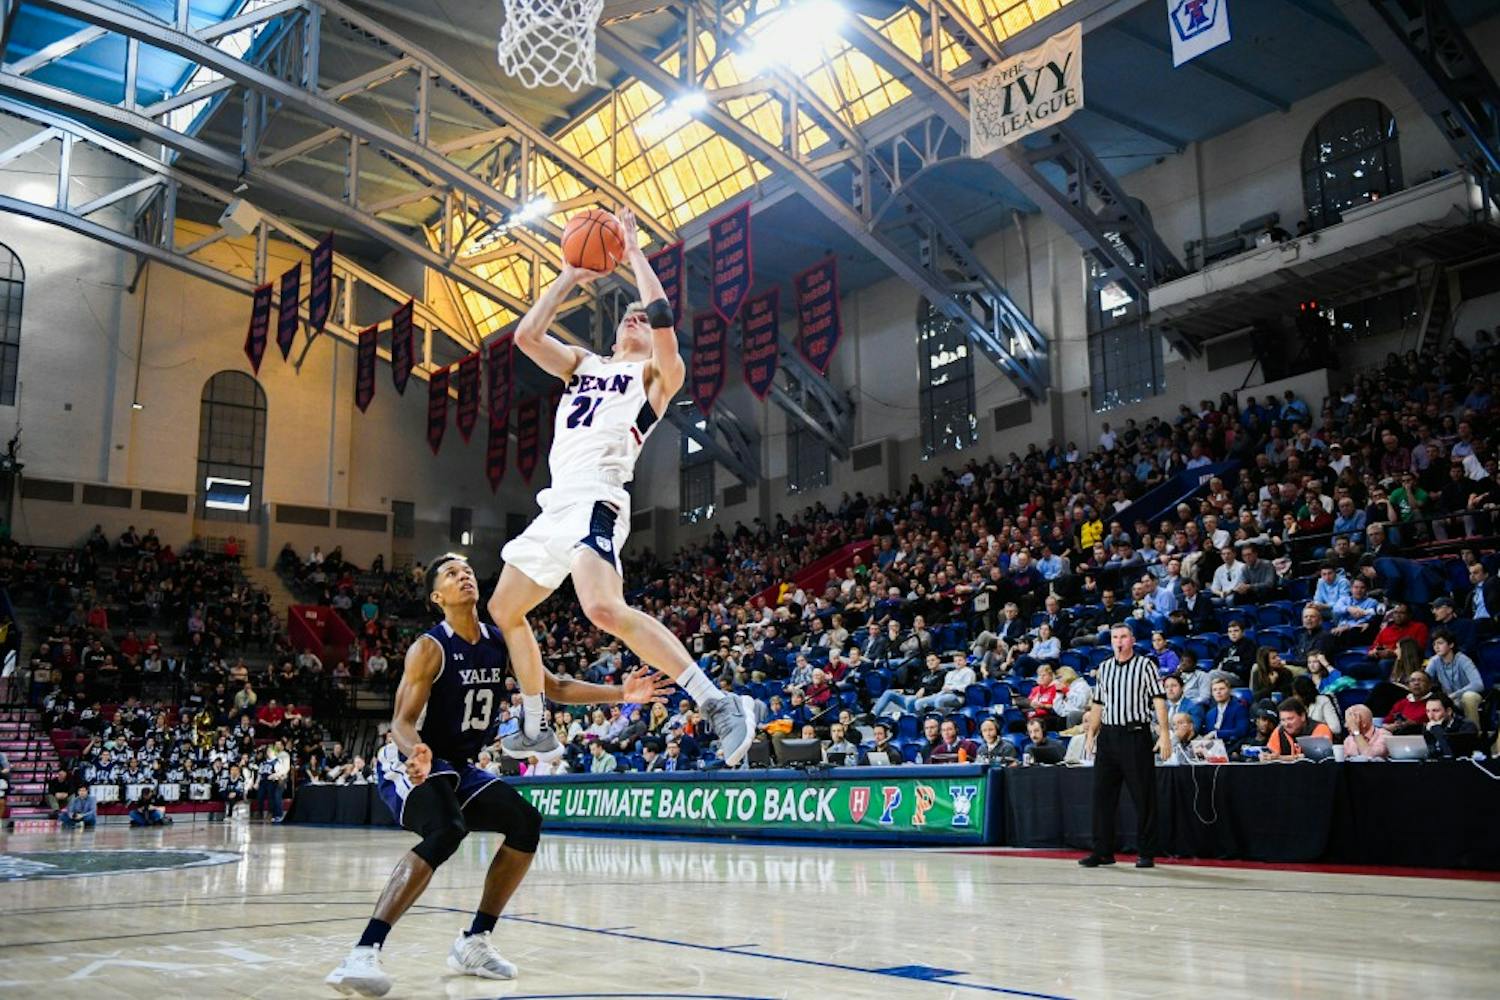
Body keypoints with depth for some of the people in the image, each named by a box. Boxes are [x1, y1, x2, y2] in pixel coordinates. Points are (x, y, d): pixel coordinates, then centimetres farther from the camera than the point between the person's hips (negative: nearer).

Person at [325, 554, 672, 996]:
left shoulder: (501, 644, 1)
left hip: (458, 768, 8)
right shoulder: (429, 648, -18)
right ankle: (362, 954, -34)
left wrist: (620, 694, -6)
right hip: (408, 763, -8)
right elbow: (402, 721, -22)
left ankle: (474, 942, 7)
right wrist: (417, 753, -46)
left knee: (526, 823, -2)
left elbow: (557, 687, 6)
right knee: (446, 831, -33)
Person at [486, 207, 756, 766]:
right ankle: (536, 733, 29)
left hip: (594, 501, -9)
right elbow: (527, 335, 13)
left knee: (604, 609, -33)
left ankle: (718, 704, -32)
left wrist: (634, 253, -2)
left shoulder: (658, 374, 6)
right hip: (557, 504, 9)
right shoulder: (582, 364, 26)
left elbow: (662, 318, -13)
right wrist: (570, 277, 16)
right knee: (503, 612, 17)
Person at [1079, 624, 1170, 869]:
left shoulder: (1145, 665, -1)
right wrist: (1091, 734, 14)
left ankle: (1147, 853, 7)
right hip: (1107, 736, 5)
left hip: (1136, 735, -5)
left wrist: (1164, 734, -15)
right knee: (1102, 794, 4)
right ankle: (1103, 851, 11)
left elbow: (1159, 701, -7)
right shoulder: (1104, 668, 14)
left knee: (1143, 797, -1)